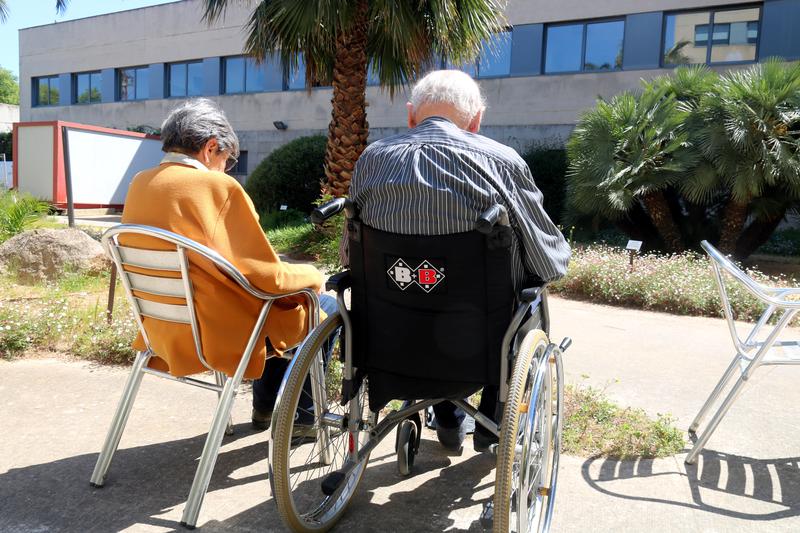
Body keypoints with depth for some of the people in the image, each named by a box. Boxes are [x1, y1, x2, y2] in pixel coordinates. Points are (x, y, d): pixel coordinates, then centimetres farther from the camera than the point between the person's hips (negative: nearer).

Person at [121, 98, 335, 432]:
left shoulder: (139, 184, 3)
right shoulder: (217, 186, -21)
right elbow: (267, 277, -20)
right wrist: (312, 275, 0)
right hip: (222, 336, -8)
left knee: (270, 300, 30)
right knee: (327, 308, 11)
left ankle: (265, 409, 37)